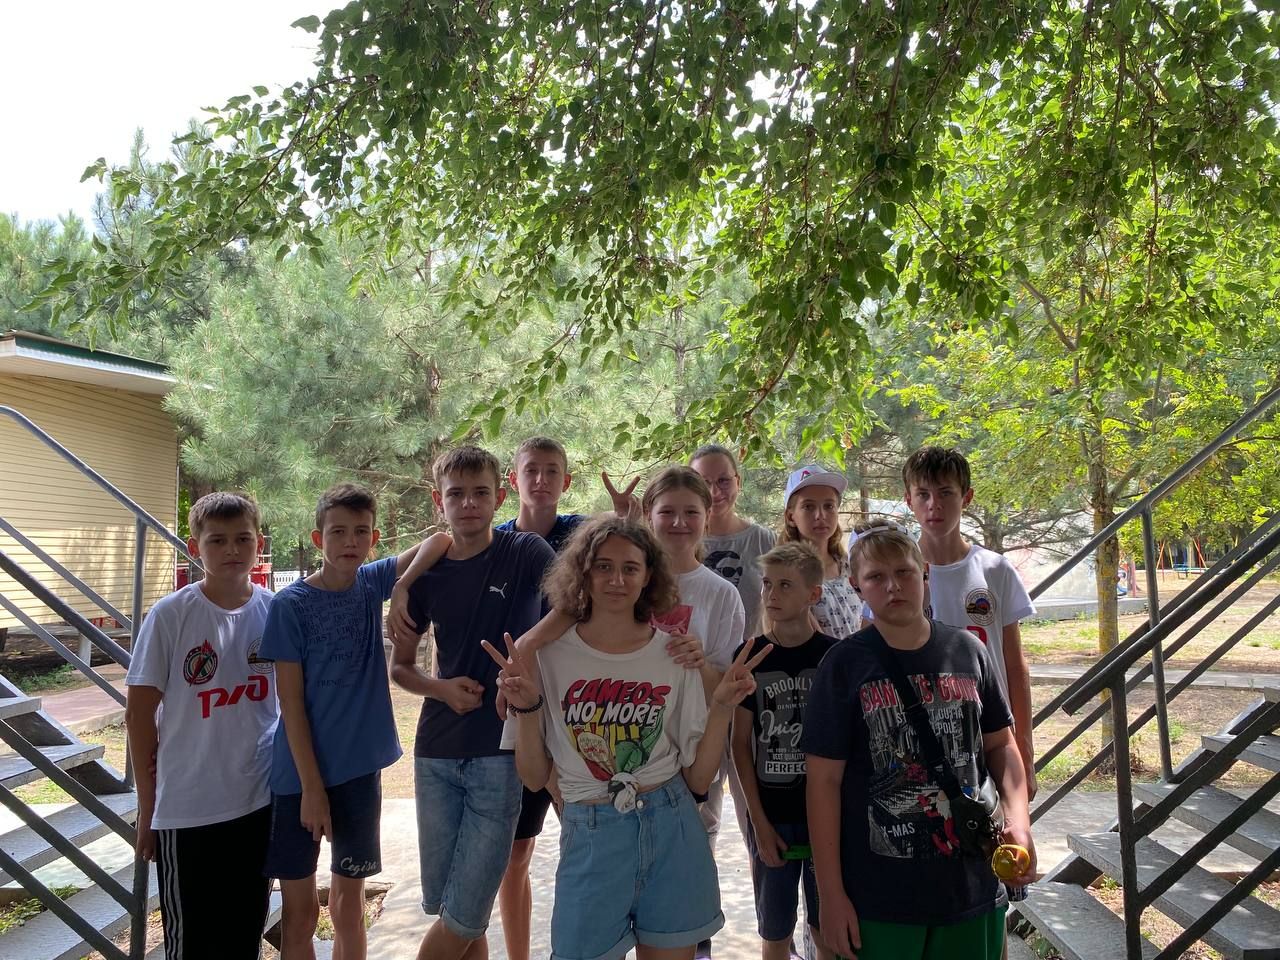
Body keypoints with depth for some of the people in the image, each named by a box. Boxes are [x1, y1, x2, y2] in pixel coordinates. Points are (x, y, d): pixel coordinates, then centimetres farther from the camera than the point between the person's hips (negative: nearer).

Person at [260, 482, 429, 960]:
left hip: (360, 770, 3)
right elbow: (291, 702, -12)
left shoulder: (372, 584, -1)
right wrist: (311, 786, -13)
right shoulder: (290, 605, -12)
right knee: (300, 911, 10)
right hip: (300, 774, -3)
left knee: (349, 905, 15)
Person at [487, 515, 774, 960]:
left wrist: (722, 707, -12)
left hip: (671, 832, 1)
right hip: (592, 838, -1)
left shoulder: (676, 656, -3)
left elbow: (698, 777, 0)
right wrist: (527, 708, -16)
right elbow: (534, 777, -1)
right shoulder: (548, 656, -6)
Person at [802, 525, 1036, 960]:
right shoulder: (845, 664, -9)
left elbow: (1000, 744, 11)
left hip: (971, 886, 3)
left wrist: (1018, 819, -5)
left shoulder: (968, 651, 0)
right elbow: (824, 780, -8)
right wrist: (830, 892, -8)